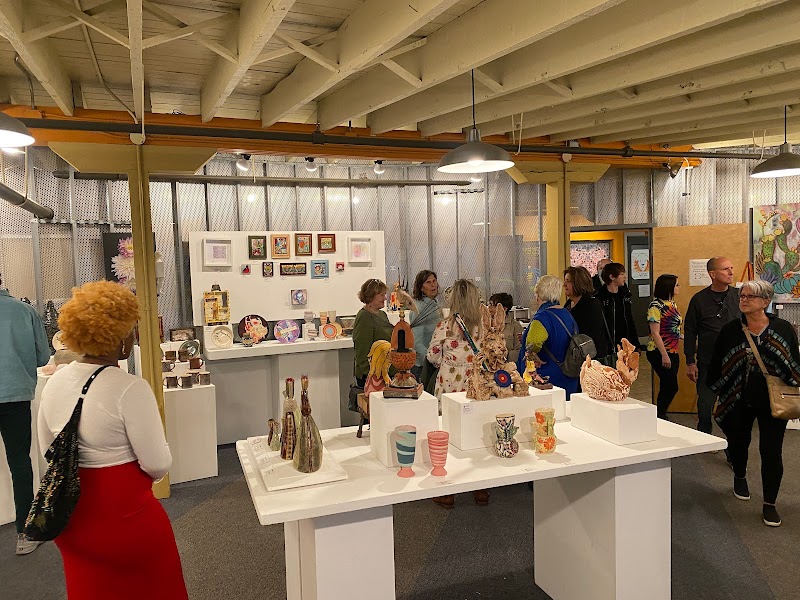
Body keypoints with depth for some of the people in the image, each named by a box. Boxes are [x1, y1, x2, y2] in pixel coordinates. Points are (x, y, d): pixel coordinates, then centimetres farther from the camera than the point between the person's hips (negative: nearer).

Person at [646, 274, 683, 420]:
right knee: (671, 386, -6)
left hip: (673, 352, 8)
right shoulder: (656, 306, -14)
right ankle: (660, 416, 7)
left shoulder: (672, 304, 12)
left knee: (667, 386, 10)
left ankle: (660, 415, 21)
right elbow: (655, 333, -17)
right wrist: (664, 355, -19)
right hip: (659, 353, -8)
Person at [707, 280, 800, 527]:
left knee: (771, 452, -1)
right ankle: (740, 477, 48)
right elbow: (716, 365, 4)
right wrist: (713, 393, 5)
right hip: (738, 402, 1)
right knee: (738, 444, 17)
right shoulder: (729, 331, -2)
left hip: (773, 402, -1)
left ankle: (769, 504, 14)